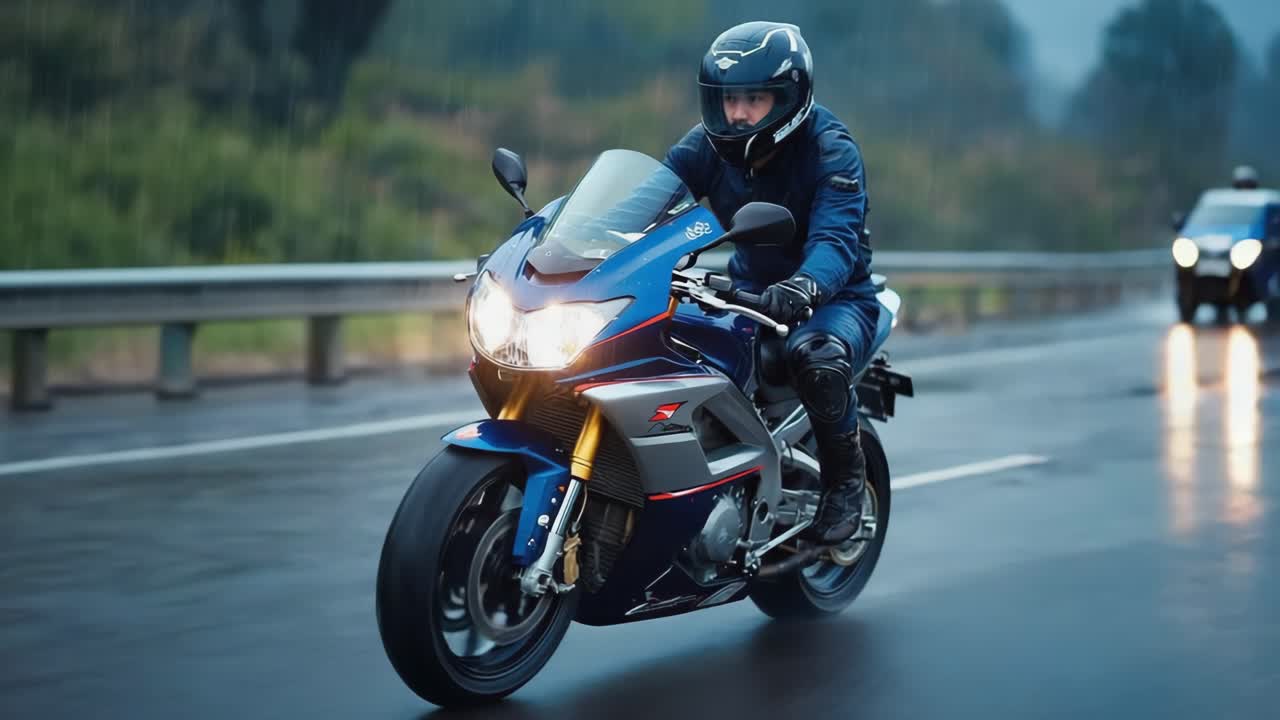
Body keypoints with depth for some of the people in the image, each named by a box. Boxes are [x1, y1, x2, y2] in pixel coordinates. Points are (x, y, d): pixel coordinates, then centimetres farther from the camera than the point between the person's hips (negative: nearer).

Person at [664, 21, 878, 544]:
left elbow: (836, 239, -34)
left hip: (833, 297, -5)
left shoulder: (831, 151, -18)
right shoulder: (710, 144, -3)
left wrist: (805, 286, -56)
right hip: (749, 289, 5)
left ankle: (846, 477, -12)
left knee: (816, 355, -39)